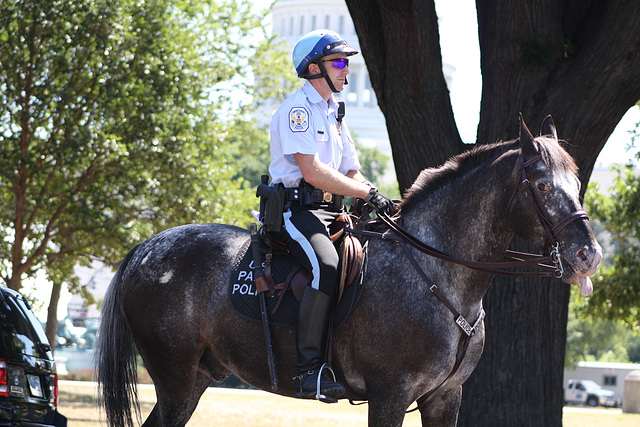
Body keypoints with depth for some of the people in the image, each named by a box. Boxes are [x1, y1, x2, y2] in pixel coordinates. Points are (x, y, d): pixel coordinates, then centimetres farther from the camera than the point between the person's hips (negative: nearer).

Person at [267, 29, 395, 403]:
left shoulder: (334, 113, 22)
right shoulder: (298, 109, -7)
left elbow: (352, 172, 21)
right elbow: (312, 171, -18)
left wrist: (376, 198, 0)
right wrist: (368, 194, -19)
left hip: (331, 212, 9)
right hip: (297, 208, -9)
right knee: (326, 266, -33)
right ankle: (310, 369, -34)